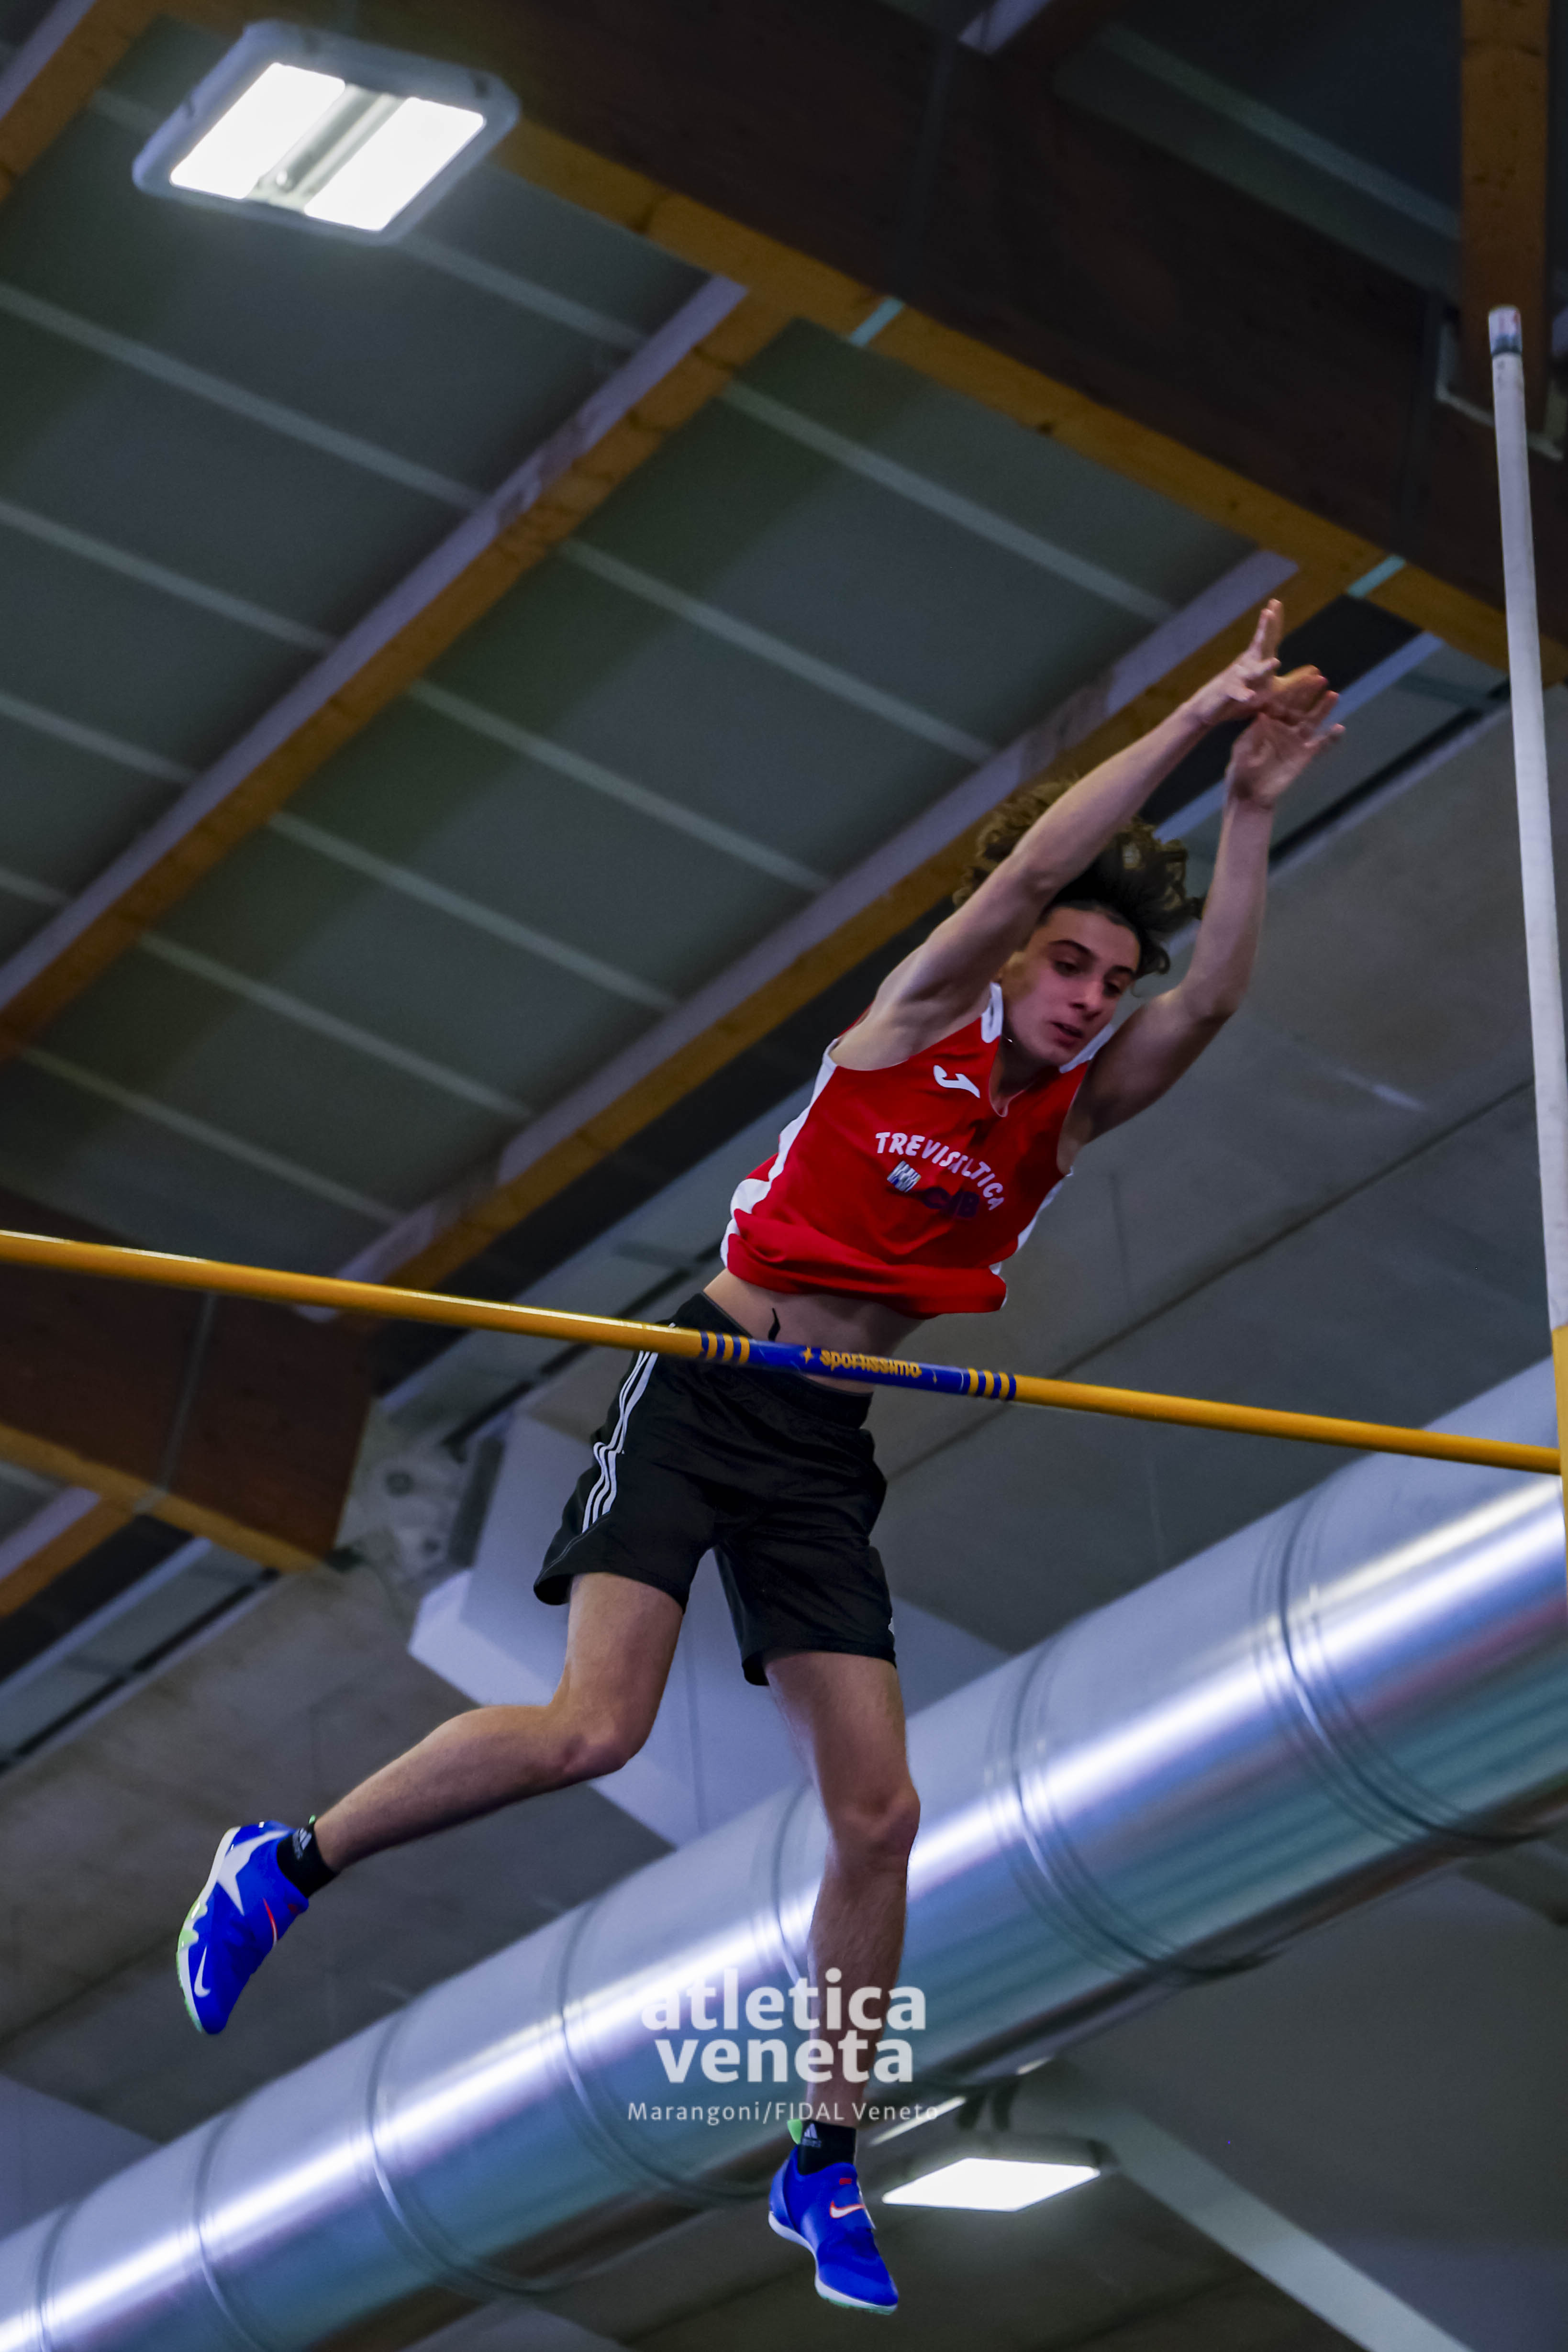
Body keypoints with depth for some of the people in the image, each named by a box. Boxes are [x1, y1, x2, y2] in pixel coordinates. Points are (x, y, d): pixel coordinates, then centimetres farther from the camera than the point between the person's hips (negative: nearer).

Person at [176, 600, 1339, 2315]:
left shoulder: (1070, 1116, 9)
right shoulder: (917, 1022, -3)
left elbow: (1210, 999, -5)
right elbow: (1033, 868, -15)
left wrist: (1249, 807, -10)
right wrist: (1198, 711, -13)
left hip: (824, 1447, 6)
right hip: (701, 1389, -5)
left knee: (878, 1812, -1)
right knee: (595, 1728, -22)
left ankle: (824, 2170, 13)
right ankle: (283, 1865, 0)